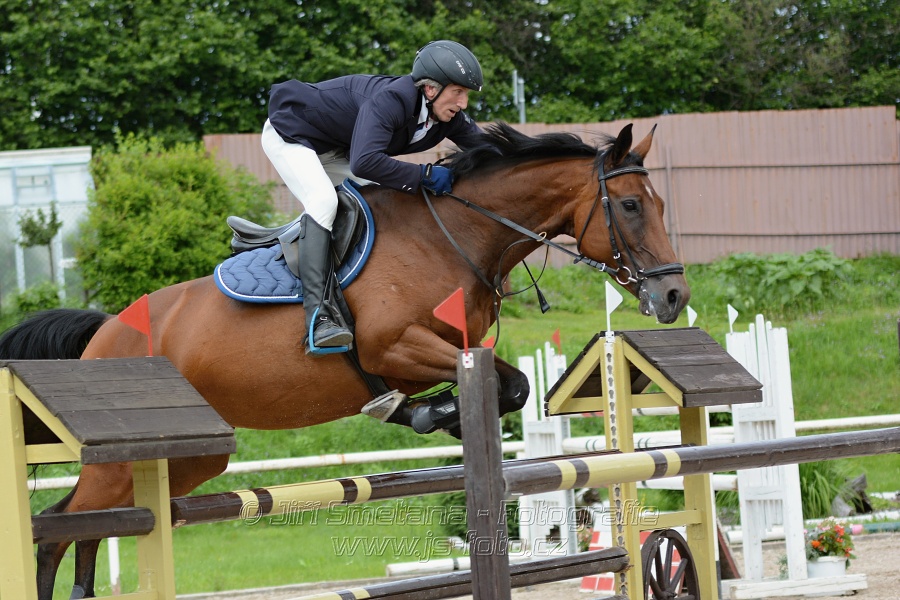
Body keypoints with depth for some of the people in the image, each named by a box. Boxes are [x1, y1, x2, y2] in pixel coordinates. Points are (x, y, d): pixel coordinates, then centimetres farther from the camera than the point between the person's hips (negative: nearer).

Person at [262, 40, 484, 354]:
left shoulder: (450, 117, -13)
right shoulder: (390, 99, -38)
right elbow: (364, 162, -49)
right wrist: (424, 175, -42)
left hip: (334, 150, 9)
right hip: (289, 134, -9)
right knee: (323, 200, -29)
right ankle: (317, 317, -37)